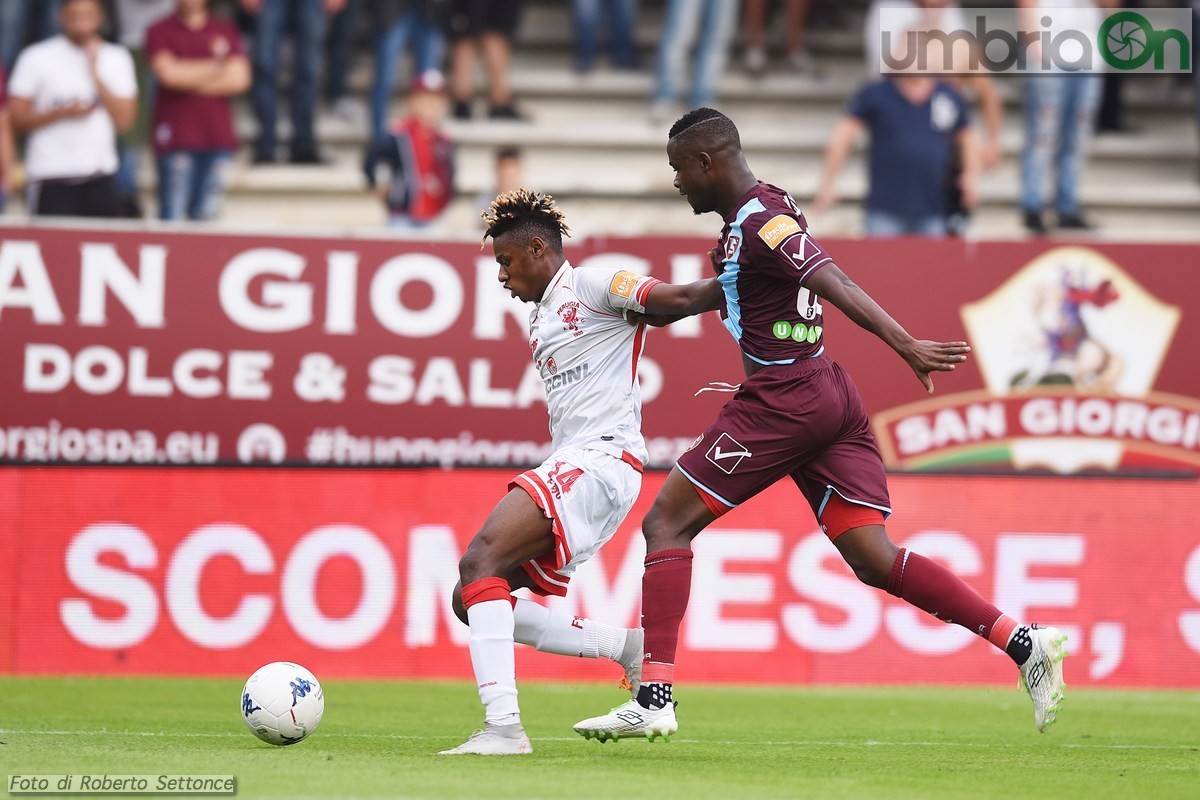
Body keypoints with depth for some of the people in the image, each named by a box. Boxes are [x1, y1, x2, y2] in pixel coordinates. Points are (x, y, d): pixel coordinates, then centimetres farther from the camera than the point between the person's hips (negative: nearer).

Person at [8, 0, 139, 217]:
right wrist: (63, 112, -15)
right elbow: (17, 119, -2)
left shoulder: (117, 59, 8)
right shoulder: (36, 58, 0)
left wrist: (96, 75, -8)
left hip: (101, 178, 3)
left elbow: (124, 120, 0)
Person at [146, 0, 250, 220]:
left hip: (217, 135, 3)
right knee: (173, 213, -9)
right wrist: (216, 66, -1)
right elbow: (168, 73, -10)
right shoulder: (160, 32, 5)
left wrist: (192, 83, -5)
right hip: (177, 137, -3)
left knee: (206, 215, 1)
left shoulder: (226, 31, 13)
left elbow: (240, 78, 1)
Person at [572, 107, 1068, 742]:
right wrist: (637, 303, 46)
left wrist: (904, 345, -33)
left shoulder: (762, 221, -12)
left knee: (667, 524, -1)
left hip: (782, 398, -10)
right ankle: (1024, 642, -9)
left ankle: (654, 698, -6)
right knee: (873, 559, 2)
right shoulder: (756, 215, 19)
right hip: (830, 397, 10)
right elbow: (719, 294, 36)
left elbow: (834, 284, -24)